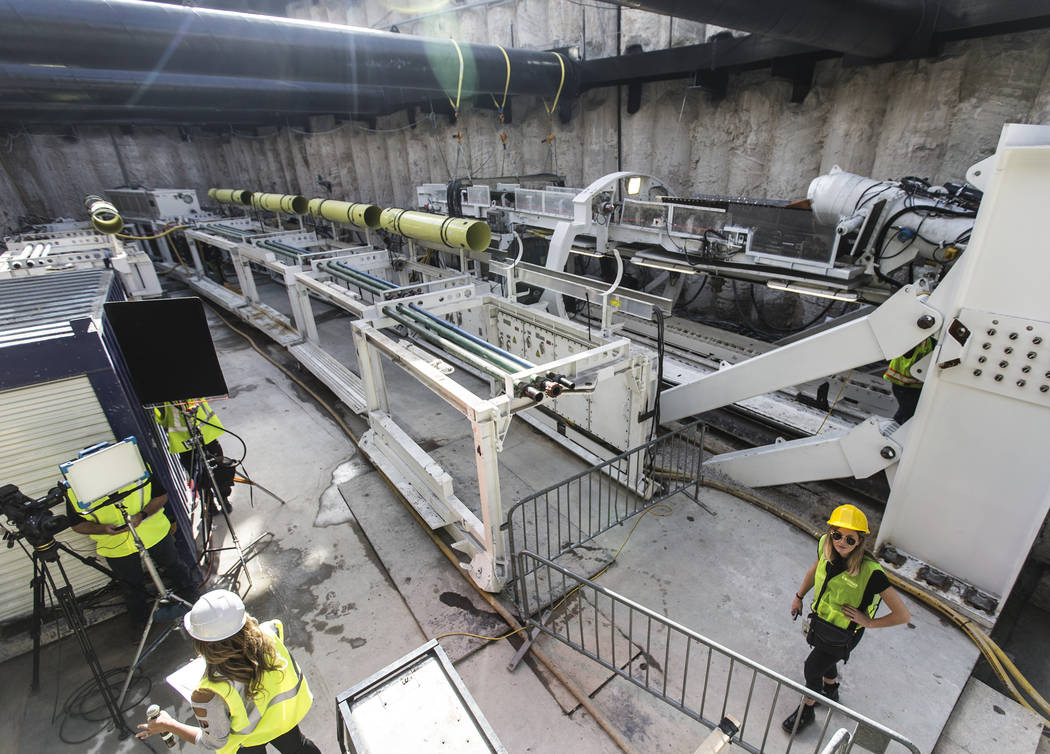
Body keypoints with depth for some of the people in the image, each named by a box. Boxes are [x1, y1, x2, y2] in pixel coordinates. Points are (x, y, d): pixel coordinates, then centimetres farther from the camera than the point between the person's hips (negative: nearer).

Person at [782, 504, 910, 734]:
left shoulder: (870, 572, -36)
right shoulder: (825, 545, -19)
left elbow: (903, 615, -26)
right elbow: (815, 570, 4)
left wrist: (869, 622, -18)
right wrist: (799, 596, 11)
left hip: (842, 635, -5)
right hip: (821, 620, 5)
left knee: (812, 667, 10)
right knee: (826, 660, 30)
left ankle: (806, 710, 39)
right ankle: (831, 690, 62)